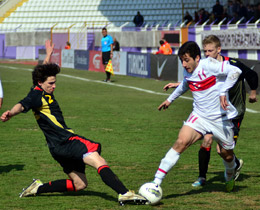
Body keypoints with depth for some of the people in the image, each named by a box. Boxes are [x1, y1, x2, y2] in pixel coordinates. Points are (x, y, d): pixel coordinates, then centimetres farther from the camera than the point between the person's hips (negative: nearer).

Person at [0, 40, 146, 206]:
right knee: (98, 160, -24)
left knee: (79, 184, 15)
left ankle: (38, 188, 17)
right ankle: (124, 193, -38)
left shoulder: (43, 92, 15)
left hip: (60, 146, 11)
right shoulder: (36, 95, -12)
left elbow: (44, 72, 36)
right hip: (63, 141, -11)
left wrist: (49, 54, 50)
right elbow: (22, 105, -33)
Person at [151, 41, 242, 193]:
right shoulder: (188, 72, 1)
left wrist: (223, 92, -31)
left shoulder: (208, 65, -19)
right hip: (199, 116, 4)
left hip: (220, 119, -4)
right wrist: (170, 99, 37)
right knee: (181, 143, -19)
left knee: (227, 155, 12)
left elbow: (235, 71, -28)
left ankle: (230, 177, 50)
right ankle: (156, 183, -22)